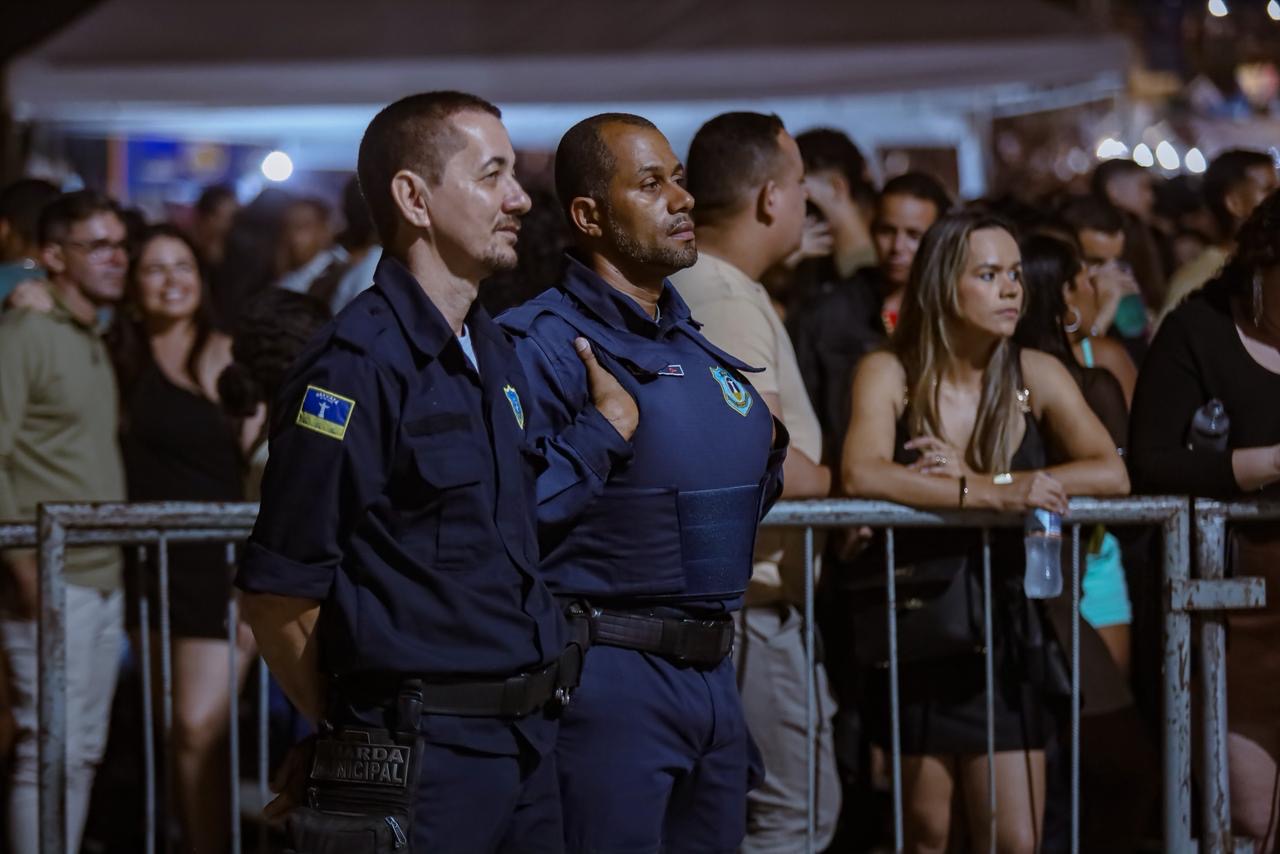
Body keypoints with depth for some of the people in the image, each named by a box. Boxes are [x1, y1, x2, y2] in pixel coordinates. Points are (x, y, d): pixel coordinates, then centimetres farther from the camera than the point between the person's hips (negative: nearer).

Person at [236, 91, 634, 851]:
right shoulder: (356, 365, -14)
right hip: (418, 758, -8)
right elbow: (279, 591, -13)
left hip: (529, 744, 8)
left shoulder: (498, 352, 13)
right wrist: (350, 732, -3)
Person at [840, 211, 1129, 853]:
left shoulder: (1035, 376, 1)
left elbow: (1111, 474, -13)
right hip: (915, 630, -2)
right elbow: (861, 474, -26)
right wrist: (991, 494, -35)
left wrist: (979, 477, -22)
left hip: (1007, 625, 2)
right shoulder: (889, 374, -7)